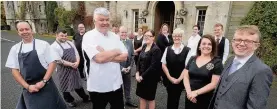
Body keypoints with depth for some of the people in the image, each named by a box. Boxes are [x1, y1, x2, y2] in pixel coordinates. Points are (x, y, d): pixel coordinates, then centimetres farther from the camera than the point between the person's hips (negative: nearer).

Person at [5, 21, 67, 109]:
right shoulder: (15, 49, 5)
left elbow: (52, 63, -5)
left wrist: (43, 82, -11)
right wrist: (27, 86, -5)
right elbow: (14, 70, 5)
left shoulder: (43, 44, -4)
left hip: (45, 85, -2)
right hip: (28, 89, 3)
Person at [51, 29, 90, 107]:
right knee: (66, 86, 11)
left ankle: (85, 97, 32)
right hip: (64, 70, -5)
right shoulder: (54, 46, -12)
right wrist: (71, 64, -20)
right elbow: (58, 60, -19)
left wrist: (77, 62, -13)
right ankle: (70, 100, 32)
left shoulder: (70, 43, 7)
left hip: (74, 68, 5)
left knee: (77, 83, 18)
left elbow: (76, 53, 6)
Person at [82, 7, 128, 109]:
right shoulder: (89, 36, -12)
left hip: (116, 83, 5)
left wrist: (106, 56, -16)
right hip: (98, 85, -4)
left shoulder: (114, 36, 5)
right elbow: (99, 58, -25)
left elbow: (124, 57, -2)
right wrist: (116, 51, -11)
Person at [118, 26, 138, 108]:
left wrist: (130, 66, -6)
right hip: (118, 69, -4)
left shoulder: (130, 42, 3)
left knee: (127, 86, 18)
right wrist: (121, 68, -16)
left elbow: (132, 55, 4)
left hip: (128, 68, 4)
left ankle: (128, 101, 37)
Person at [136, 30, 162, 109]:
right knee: (142, 96, 17)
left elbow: (153, 66, -21)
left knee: (150, 98, 14)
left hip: (150, 78, -6)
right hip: (141, 77, 6)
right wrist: (137, 73, -4)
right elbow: (139, 60, 6)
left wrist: (142, 76, -17)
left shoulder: (156, 49, -18)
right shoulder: (144, 46, 4)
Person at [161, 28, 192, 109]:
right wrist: (170, 77, -6)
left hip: (180, 81, -1)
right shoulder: (168, 49, -2)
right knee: (170, 99, 12)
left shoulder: (187, 50, -10)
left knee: (176, 99, 11)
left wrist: (179, 79, -10)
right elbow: (163, 65, 0)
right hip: (168, 80, 2)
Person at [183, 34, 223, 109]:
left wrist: (196, 92, -16)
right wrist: (189, 92, -12)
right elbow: (186, 77, 2)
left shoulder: (217, 62, -6)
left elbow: (214, 84, -12)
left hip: (206, 100, -3)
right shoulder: (192, 59, 4)